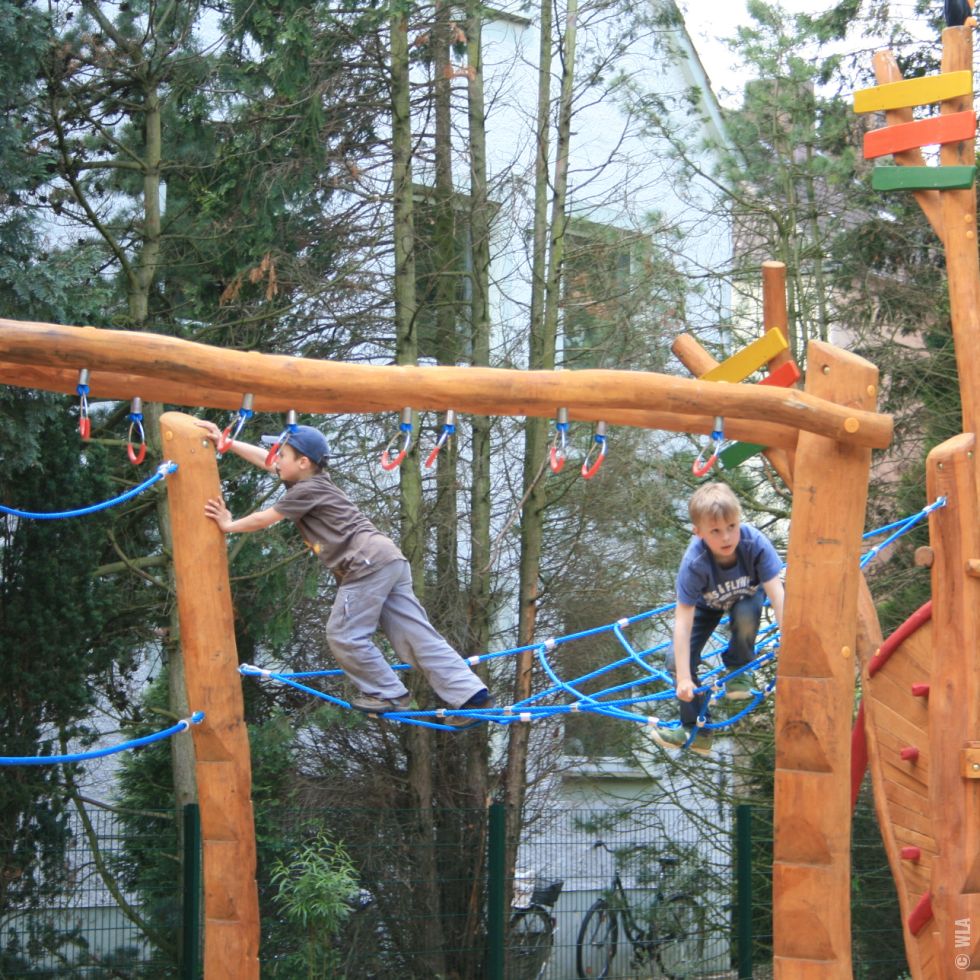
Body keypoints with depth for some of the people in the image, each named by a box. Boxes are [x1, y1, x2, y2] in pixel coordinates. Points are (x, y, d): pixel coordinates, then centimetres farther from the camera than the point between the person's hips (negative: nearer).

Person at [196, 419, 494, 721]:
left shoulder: (307, 491, -4)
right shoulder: (311, 480, 22)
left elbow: (264, 519, 4)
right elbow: (264, 459, 30)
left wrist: (229, 526, 18)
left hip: (368, 563, -9)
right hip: (389, 559, 9)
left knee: (344, 635, -2)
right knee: (418, 637, 4)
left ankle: (389, 694, 4)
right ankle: (470, 694, -4)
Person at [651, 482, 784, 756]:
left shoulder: (755, 543, -39)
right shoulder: (694, 563, -40)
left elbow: (777, 593, -40)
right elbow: (683, 620, -39)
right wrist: (684, 678, -42)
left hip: (747, 596, 0)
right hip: (707, 603, 0)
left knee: (746, 615, -35)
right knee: (677, 659, -14)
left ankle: (739, 669, -3)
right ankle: (696, 728, 6)